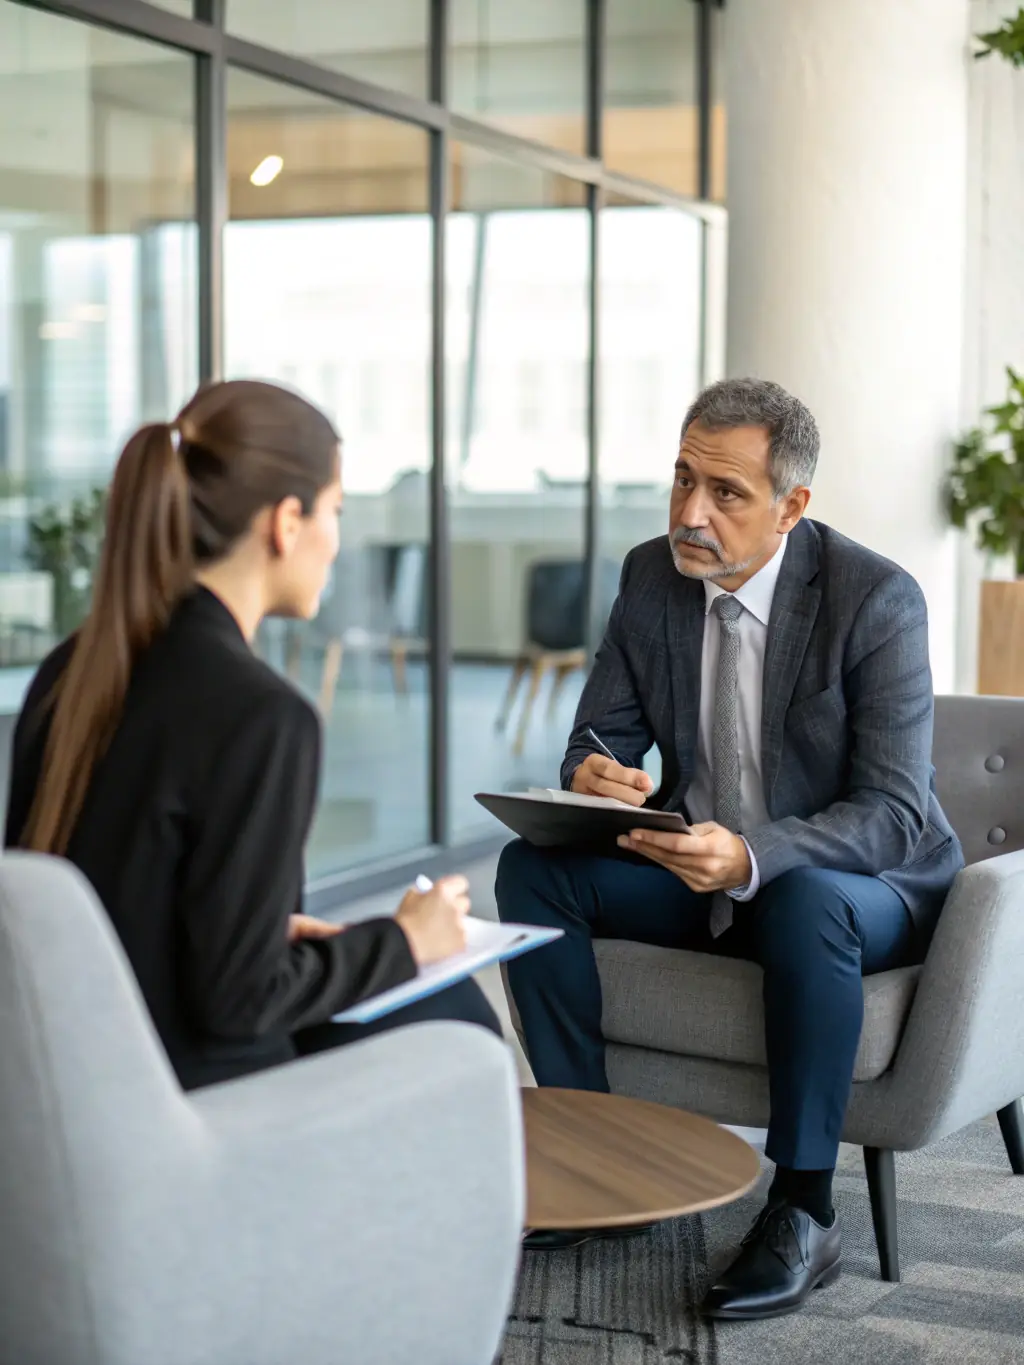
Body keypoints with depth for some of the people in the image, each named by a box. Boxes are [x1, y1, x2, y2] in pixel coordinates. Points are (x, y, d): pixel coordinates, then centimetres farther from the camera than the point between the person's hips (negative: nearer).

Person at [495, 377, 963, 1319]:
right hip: (701, 864, 5)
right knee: (535, 869, -16)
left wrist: (751, 855, -42)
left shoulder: (876, 598, -20)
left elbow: (893, 813, -25)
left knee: (804, 903, -39)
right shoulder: (652, 575, -4)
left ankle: (802, 1211, -25)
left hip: (859, 883, -5)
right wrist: (593, 778, -25)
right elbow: (604, 737, 2)